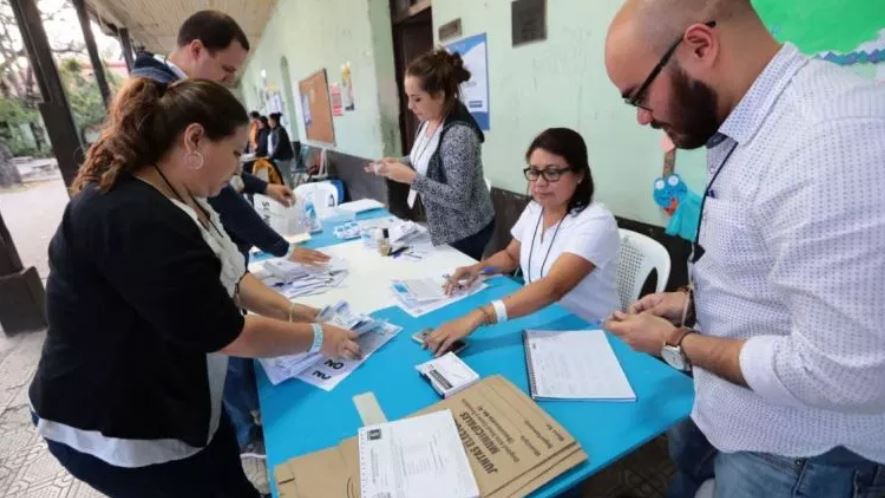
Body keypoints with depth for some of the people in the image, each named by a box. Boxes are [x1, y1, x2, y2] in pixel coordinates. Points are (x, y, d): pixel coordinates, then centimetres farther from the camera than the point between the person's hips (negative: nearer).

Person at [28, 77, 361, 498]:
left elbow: (227, 275, 6)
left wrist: (290, 312, -5)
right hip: (113, 427, -8)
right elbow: (223, 332, -28)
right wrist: (318, 337, -17)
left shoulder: (176, 197, 1)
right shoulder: (136, 220, -32)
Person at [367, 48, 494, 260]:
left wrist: (411, 178, -29)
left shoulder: (459, 134, -28)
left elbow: (458, 198, -28)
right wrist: (398, 163, -4)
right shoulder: (428, 121, -2)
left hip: (465, 233, -8)